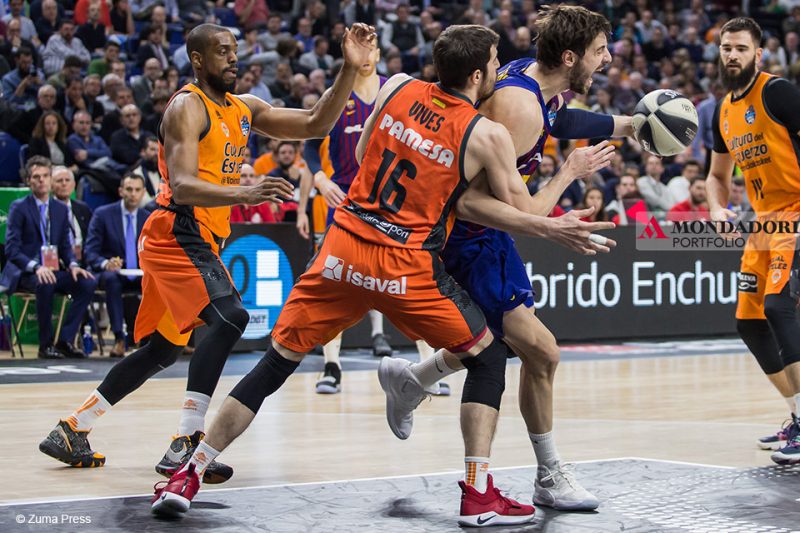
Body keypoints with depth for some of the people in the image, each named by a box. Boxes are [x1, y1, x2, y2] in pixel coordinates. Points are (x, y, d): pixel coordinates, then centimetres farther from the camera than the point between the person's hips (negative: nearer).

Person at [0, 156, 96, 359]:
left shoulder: (60, 209, 14)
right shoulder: (19, 207, -3)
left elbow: (65, 246, 15)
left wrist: (73, 265, -8)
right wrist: (36, 267, -27)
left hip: (52, 269, 5)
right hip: (24, 272, -5)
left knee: (87, 283, -20)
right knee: (45, 284, -38)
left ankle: (65, 340, -15)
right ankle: (46, 345, -25)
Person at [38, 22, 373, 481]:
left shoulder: (243, 109, 13)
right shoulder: (188, 107, -12)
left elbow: (316, 124, 10)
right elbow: (182, 187, -25)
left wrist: (351, 69, -3)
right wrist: (244, 194, -41)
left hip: (199, 241, 10)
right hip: (178, 233, -10)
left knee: (162, 349, 17)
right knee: (230, 317, -27)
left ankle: (71, 431, 27)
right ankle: (186, 444, -29)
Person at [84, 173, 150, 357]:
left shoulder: (149, 218, 9)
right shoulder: (103, 214, -2)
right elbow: (90, 252, -8)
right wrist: (105, 264, -30)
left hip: (139, 275, 3)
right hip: (108, 273, -3)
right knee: (111, 278, -39)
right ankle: (119, 338, -39)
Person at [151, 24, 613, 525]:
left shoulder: (397, 87, 6)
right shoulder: (489, 135, -5)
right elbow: (524, 211, 4)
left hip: (344, 249, 4)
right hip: (406, 267, -4)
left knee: (276, 364, 13)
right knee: (489, 358, 15)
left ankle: (188, 477, 12)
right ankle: (479, 497, 8)